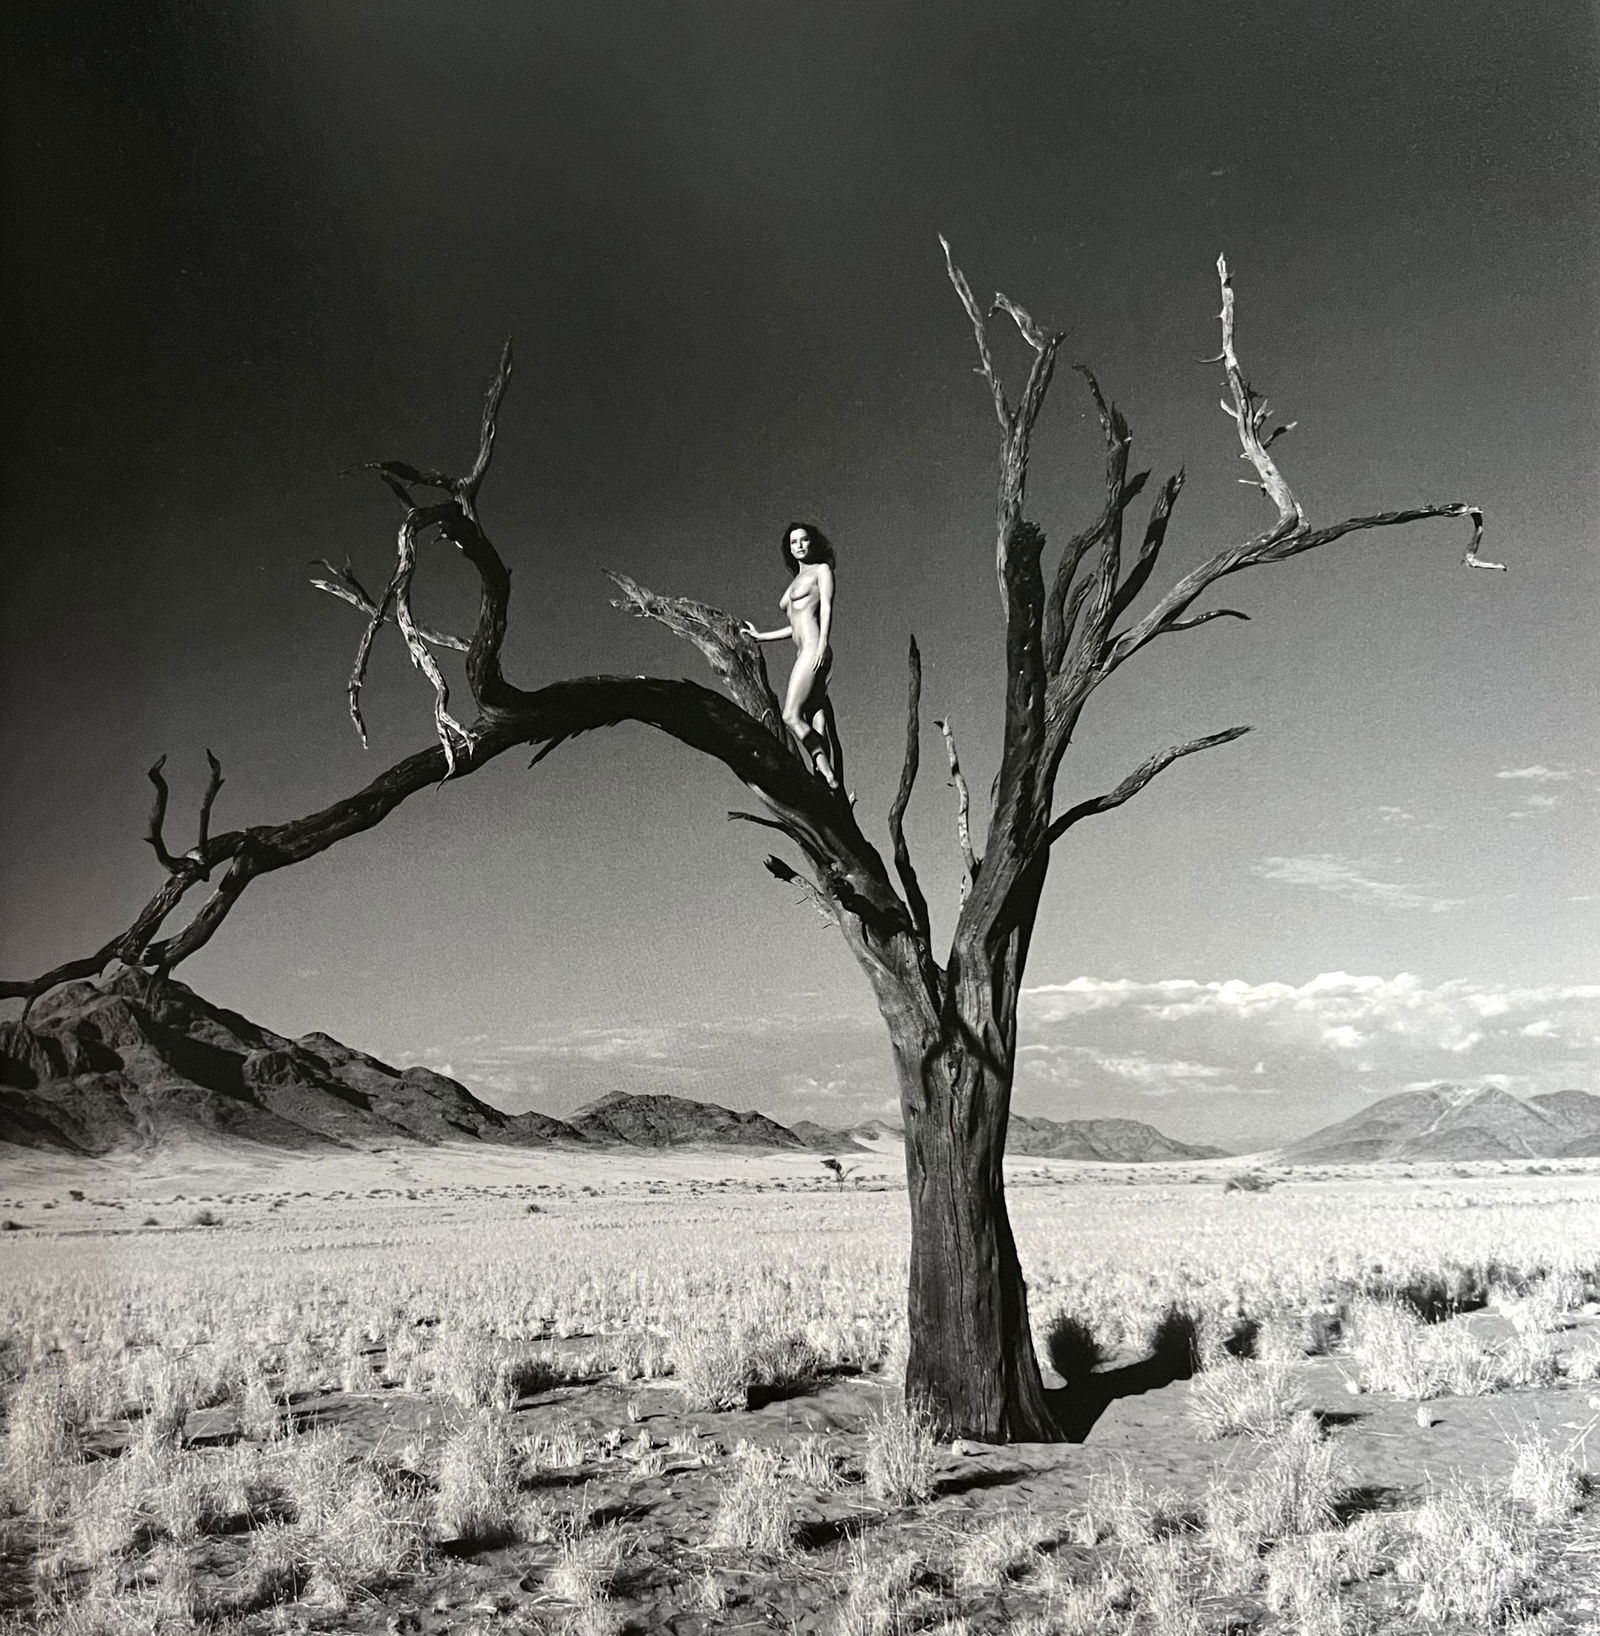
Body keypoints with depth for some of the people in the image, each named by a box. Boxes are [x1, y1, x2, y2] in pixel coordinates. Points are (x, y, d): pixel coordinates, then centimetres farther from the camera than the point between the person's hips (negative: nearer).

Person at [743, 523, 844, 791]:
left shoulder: (821, 570, 8)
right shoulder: (797, 581, 29)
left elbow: (827, 608, -5)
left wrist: (822, 644, -19)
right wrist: (760, 636, 37)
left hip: (814, 651, -7)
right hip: (804, 657, 7)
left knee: (791, 716, -18)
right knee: (819, 725, -4)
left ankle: (826, 770, -21)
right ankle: (833, 785, -12)